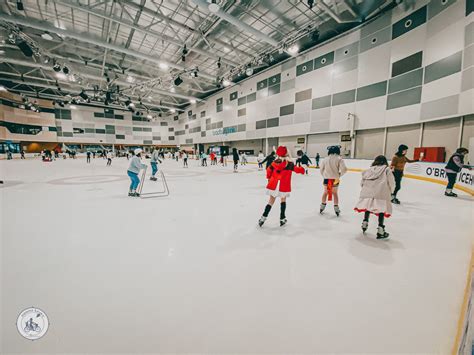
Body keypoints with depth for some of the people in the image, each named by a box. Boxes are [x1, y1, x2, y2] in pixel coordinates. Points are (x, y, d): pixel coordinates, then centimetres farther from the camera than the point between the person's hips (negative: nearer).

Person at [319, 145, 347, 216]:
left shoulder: (325, 159, -2)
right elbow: (344, 169, -15)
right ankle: (336, 207, 18)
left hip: (326, 178, 2)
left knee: (325, 192, 18)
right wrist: (340, 174, 4)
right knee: (335, 193, 15)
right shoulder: (339, 159, -10)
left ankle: (322, 206, 25)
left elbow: (321, 169, 5)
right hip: (335, 179, -2)